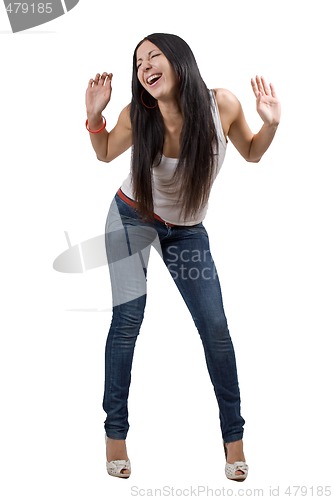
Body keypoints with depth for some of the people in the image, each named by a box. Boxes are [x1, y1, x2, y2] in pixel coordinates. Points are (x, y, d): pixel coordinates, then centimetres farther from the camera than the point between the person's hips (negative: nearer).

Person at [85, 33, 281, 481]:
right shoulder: (136, 116, -21)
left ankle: (234, 435, 9)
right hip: (133, 217, -1)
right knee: (128, 317, -13)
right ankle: (115, 432, 2)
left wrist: (271, 124, -20)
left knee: (215, 326, -5)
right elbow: (105, 154, 1)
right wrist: (94, 116, -18)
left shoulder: (222, 105, -20)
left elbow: (252, 153, -1)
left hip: (187, 229, 1)